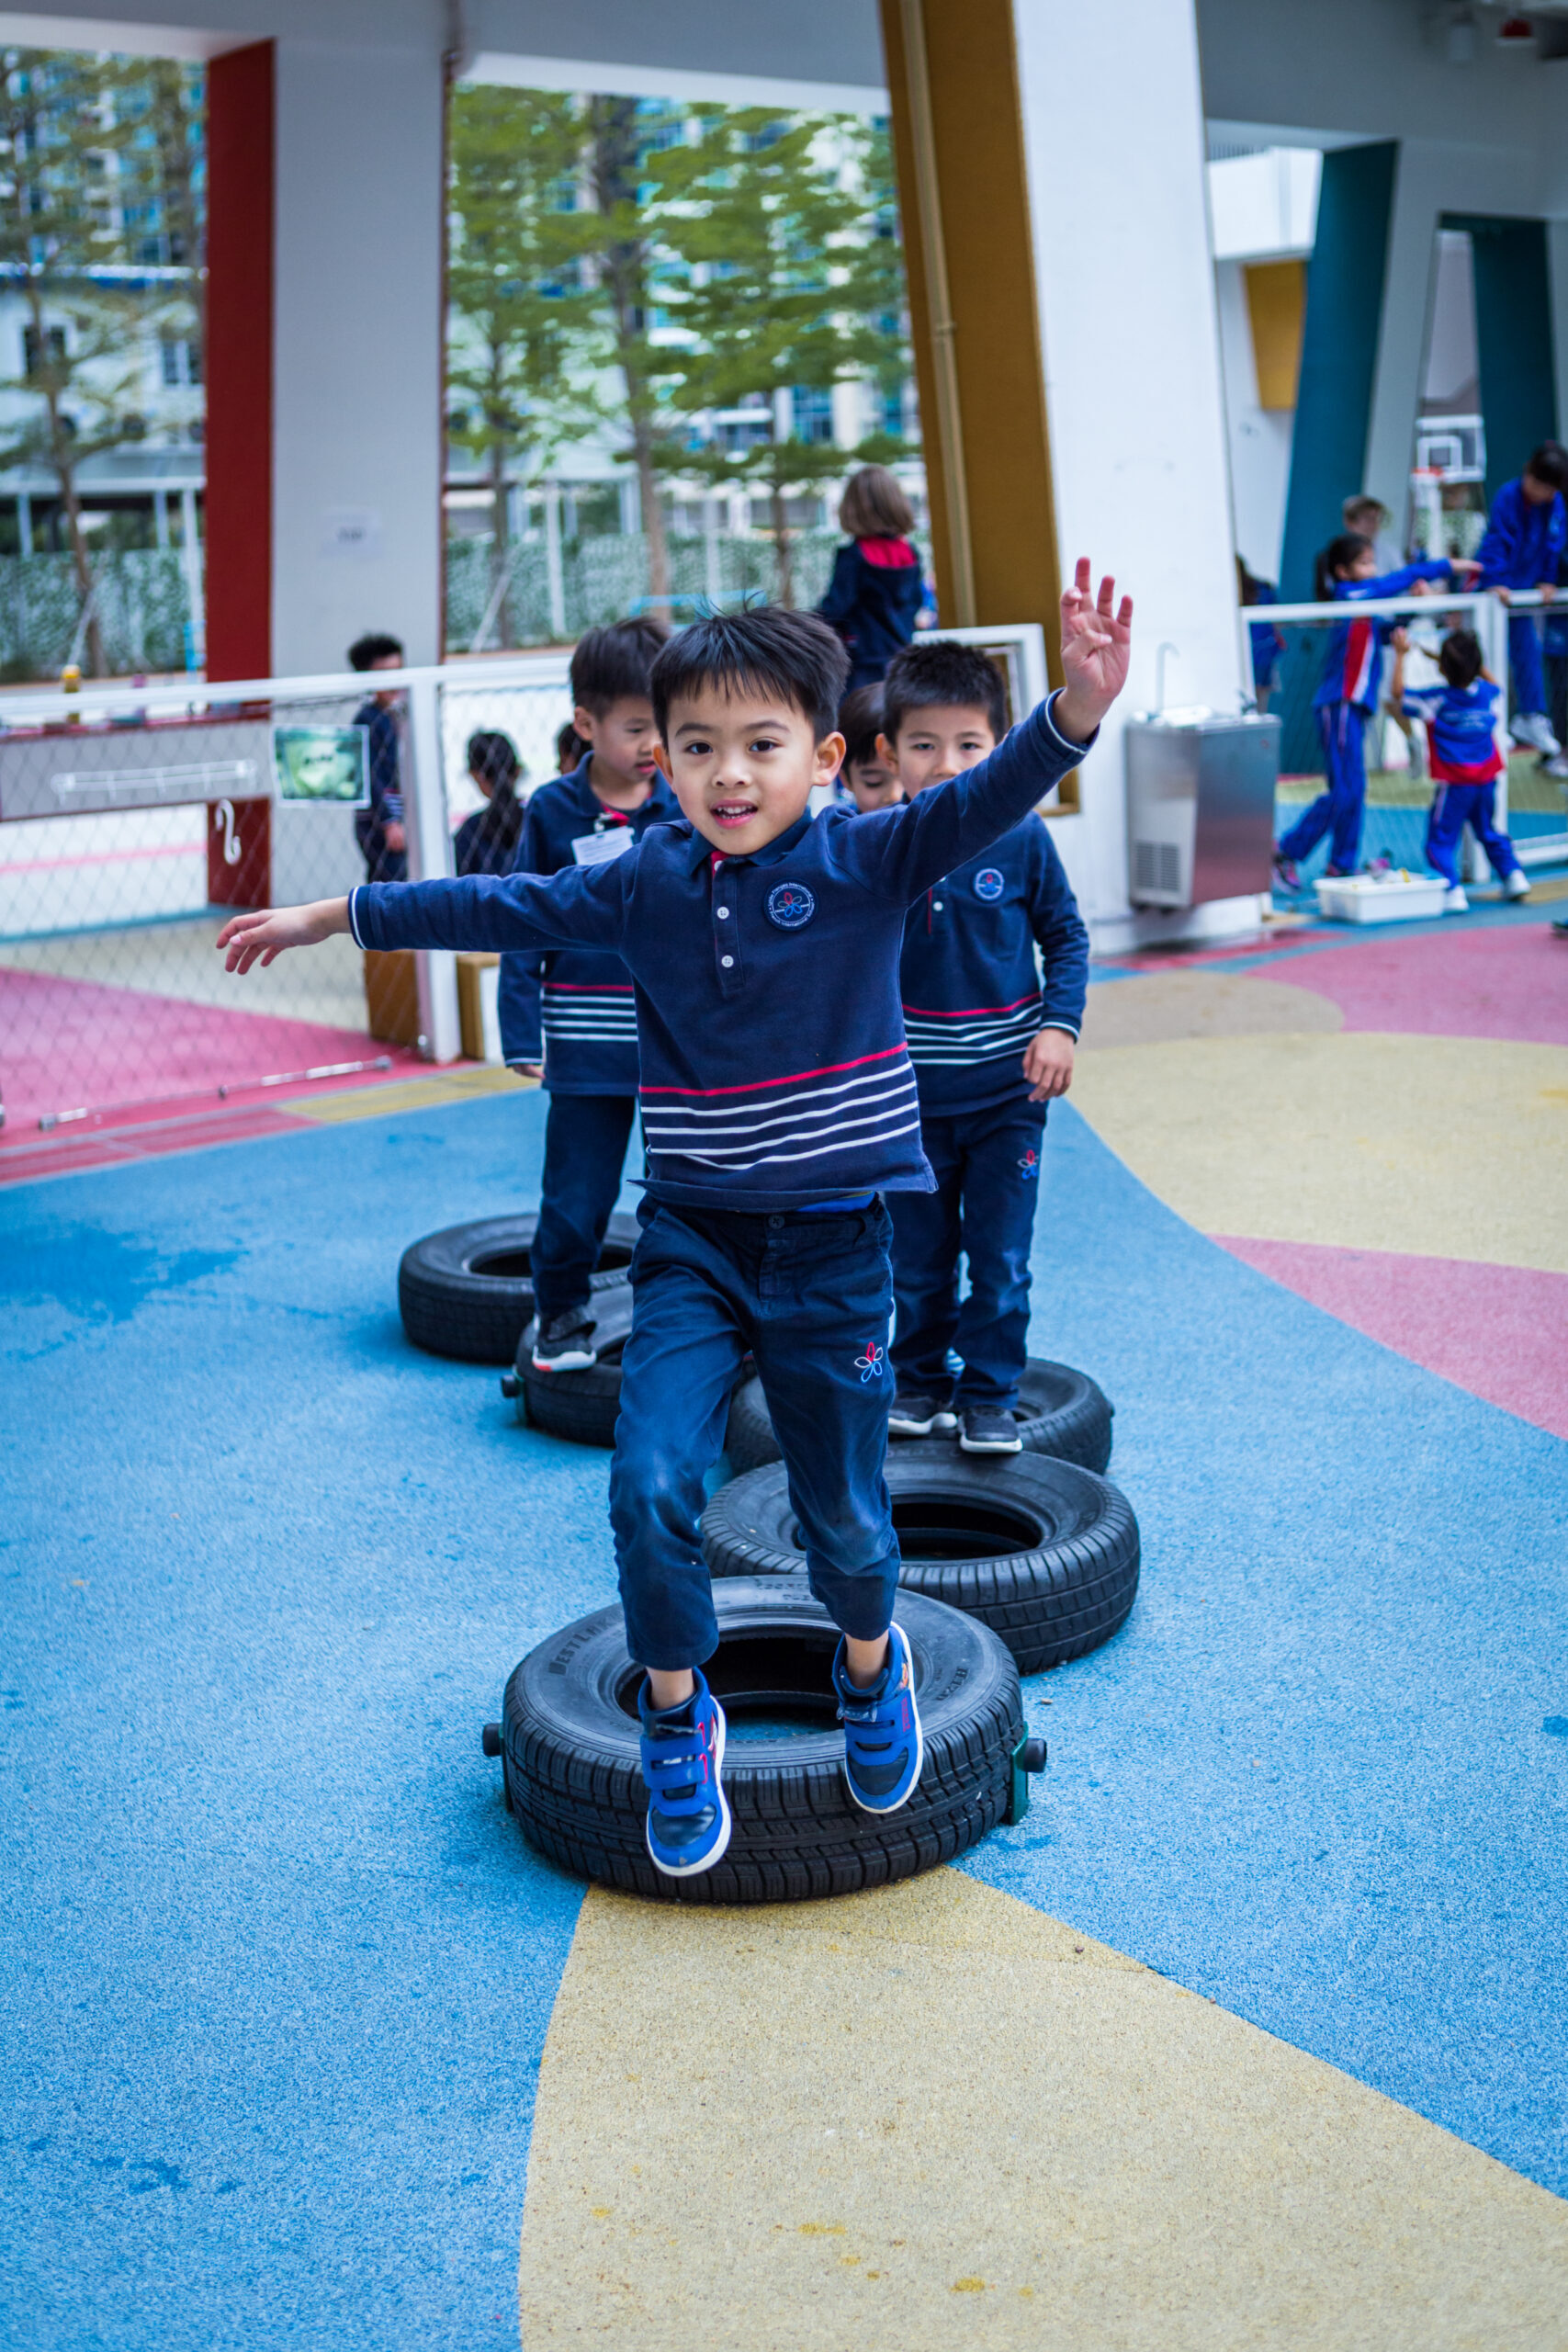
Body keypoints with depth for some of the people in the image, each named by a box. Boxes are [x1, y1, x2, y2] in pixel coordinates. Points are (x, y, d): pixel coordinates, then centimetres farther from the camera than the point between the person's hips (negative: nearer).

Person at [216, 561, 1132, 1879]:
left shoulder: (866, 864, -9)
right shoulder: (647, 884, 1)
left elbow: (983, 803, -25)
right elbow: (501, 908, 12)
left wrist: (1076, 709, -44)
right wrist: (334, 917, 18)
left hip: (831, 1245, -2)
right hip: (693, 1239, 2)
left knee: (843, 1511, 10)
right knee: (652, 1487, -10)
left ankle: (871, 1670, 43)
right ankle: (677, 1721, 14)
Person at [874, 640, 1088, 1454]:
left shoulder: (1021, 837, -9)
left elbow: (1066, 937, 2)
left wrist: (1059, 1026, -10)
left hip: (1005, 1091, -1)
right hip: (910, 1097, 1)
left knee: (1001, 1259, 4)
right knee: (917, 1257, 14)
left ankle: (988, 1395, 19)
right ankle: (918, 1380, 32)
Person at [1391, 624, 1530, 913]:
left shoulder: (1437, 700, -15)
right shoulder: (1488, 693, 0)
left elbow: (1399, 693, -4)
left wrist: (1400, 655, -1)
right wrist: (1474, 662, 28)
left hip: (1454, 784, -6)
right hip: (1486, 778, 6)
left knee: (1441, 840, -2)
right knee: (1489, 832, 24)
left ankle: (1453, 892, -14)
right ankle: (1513, 876, 20)